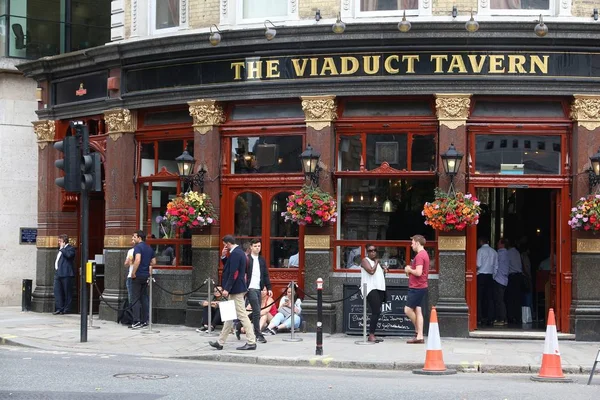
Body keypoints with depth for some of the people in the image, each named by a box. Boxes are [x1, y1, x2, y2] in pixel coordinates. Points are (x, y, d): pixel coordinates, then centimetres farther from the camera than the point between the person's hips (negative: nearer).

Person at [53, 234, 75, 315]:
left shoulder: (70, 248, -3)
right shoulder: (60, 250, 22)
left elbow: (68, 255, -25)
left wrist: (62, 248, -11)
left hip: (66, 274, -8)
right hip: (58, 274, 8)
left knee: (67, 292, -2)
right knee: (57, 291, 2)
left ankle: (66, 309, 2)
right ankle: (59, 308, 4)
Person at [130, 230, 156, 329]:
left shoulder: (138, 247, -12)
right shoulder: (150, 248, 12)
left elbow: (137, 260, -25)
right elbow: (154, 262, 15)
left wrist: (133, 272, -18)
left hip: (138, 275, -7)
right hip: (146, 275, 7)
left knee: (135, 298, -4)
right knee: (144, 298, 11)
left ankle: (136, 321, -9)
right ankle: (144, 321, 10)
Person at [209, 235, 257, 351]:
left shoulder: (235, 254, -18)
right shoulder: (240, 252, 14)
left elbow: (233, 273, -22)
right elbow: (228, 267, 20)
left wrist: (227, 289, -21)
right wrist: (223, 257, 6)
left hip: (236, 289, -11)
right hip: (236, 289, 11)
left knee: (242, 315, -7)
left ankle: (251, 342, -4)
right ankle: (220, 342, 20)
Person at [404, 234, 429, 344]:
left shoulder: (419, 256, -16)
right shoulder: (424, 254, 17)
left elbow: (418, 272, -25)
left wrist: (409, 270, -8)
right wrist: (410, 271, 11)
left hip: (417, 288, -10)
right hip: (421, 287, 10)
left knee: (408, 310, -4)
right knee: (418, 311, 7)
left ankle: (418, 331, 6)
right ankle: (420, 336, 5)